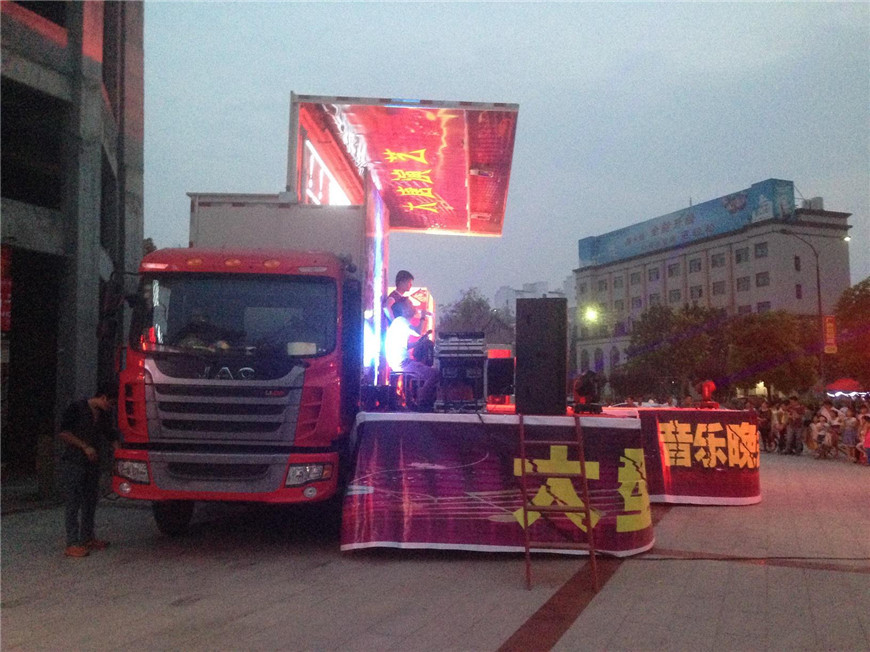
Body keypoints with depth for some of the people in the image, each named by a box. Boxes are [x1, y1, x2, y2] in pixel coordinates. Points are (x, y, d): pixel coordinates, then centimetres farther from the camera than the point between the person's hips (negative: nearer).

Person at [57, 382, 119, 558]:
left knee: (90, 500, 11)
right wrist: (85, 446, -16)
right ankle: (72, 545, -4)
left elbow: (111, 436, 19)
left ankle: (87, 538, 22)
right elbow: (63, 433, -13)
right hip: (73, 462, -7)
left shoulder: (104, 415, 11)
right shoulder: (77, 408, -10)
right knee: (73, 502, -6)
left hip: (92, 463, 7)